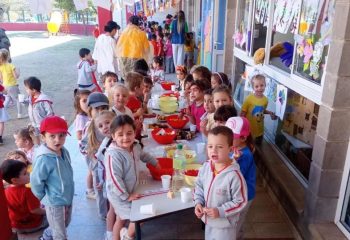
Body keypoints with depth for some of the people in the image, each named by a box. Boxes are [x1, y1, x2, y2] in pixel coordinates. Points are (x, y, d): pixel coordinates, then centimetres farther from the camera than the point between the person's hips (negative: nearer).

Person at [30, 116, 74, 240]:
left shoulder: (64, 152, -6)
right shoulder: (43, 159, -30)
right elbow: (36, 182, -20)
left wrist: (68, 194, 14)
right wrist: (45, 198, -6)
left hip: (68, 198, 8)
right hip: (54, 202, -7)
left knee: (65, 225, 30)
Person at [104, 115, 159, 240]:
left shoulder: (135, 147, -5)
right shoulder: (113, 155, -31)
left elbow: (143, 155, 19)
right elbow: (114, 179, -30)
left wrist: (155, 163, 29)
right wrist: (126, 196, -24)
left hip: (129, 192, 8)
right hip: (120, 196, -8)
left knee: (121, 219, 24)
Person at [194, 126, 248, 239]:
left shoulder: (234, 176, -29)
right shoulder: (205, 167, -11)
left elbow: (240, 202, -21)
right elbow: (199, 186, 5)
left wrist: (220, 211, -25)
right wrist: (198, 203, -9)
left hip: (225, 225, -5)